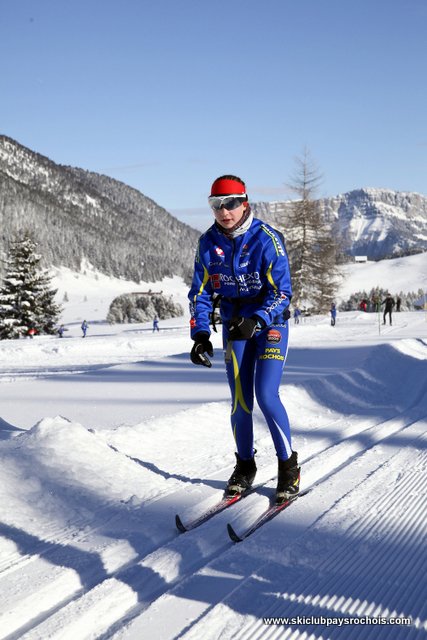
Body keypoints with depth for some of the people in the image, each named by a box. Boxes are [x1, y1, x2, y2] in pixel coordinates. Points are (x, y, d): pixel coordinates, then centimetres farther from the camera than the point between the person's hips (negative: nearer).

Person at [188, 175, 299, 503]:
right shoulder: (208, 243, -5)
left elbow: (282, 292, -19)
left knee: (266, 395, -14)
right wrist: (201, 334, -13)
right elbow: (200, 293, 0)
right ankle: (245, 466, 20)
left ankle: (289, 466, 2)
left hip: (270, 322, -4)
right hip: (235, 325, 4)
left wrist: (256, 321, -34)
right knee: (240, 402, 2)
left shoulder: (267, 239, -18)